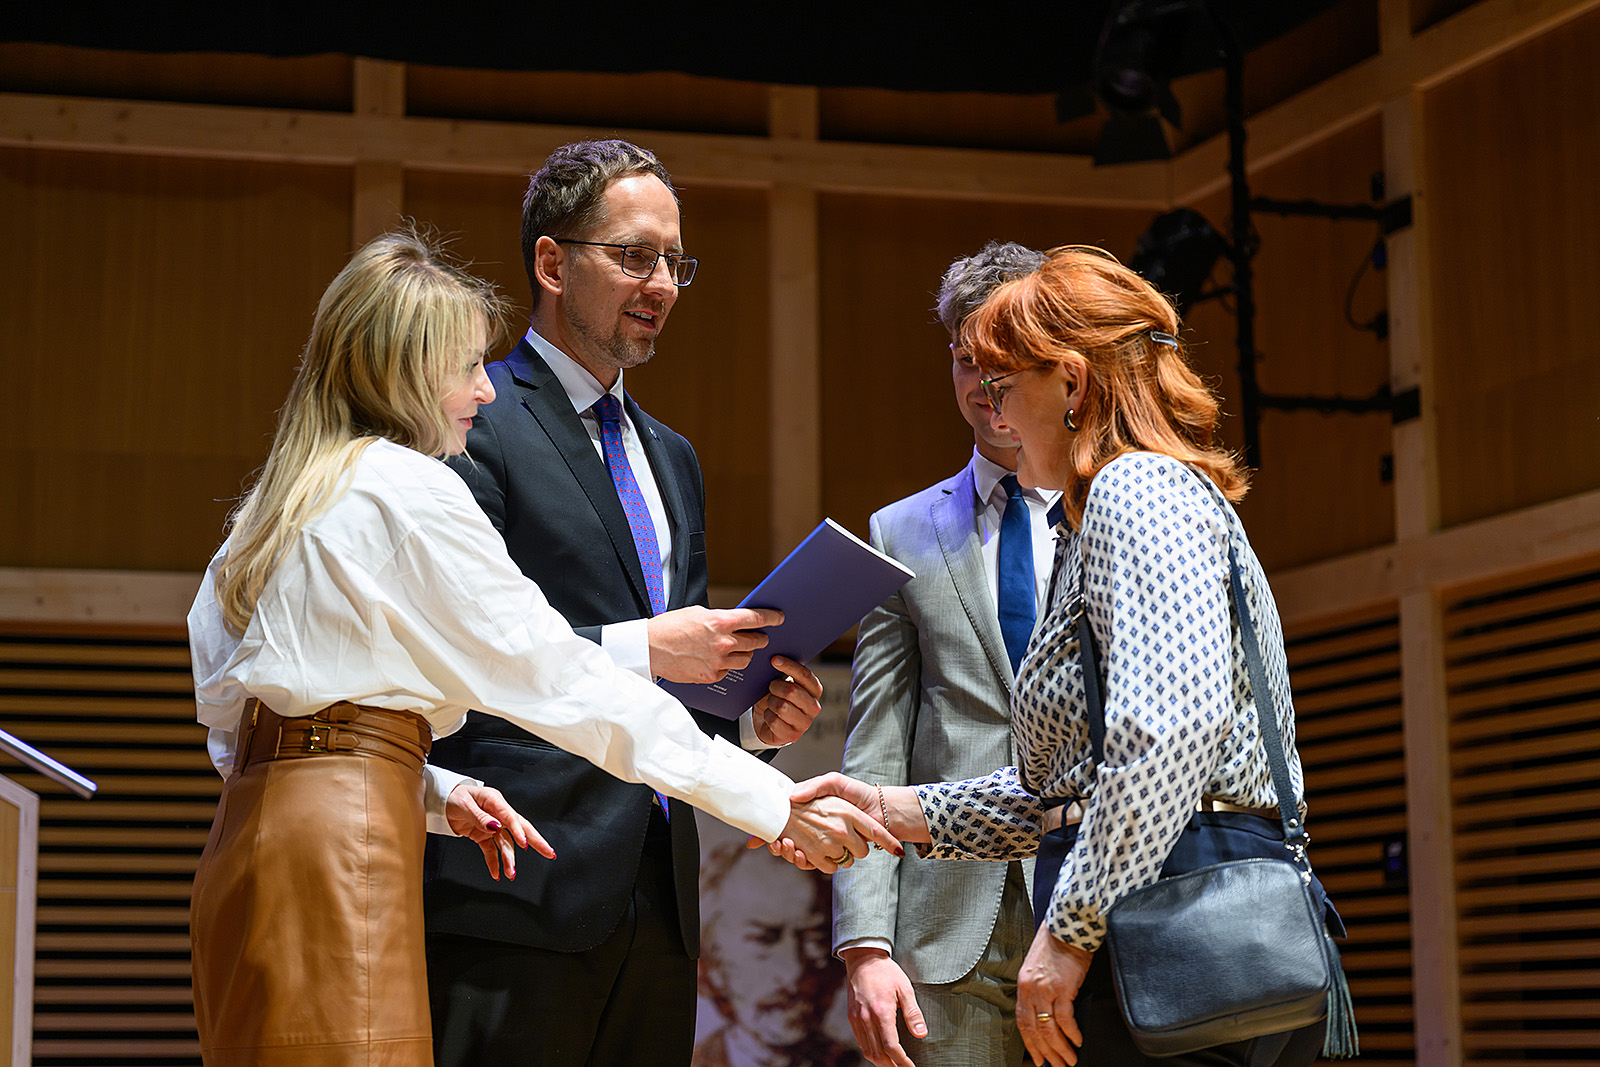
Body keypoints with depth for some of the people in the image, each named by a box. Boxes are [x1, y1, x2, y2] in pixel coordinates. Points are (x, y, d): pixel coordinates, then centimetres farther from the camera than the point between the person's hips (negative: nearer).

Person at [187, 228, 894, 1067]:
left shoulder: (282, 500, 20)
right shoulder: (407, 490, -6)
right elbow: (563, 680, -9)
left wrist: (434, 791, 10)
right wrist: (777, 803, -6)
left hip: (255, 833, 9)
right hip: (336, 849, -9)